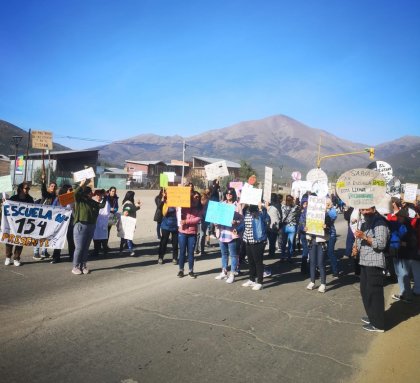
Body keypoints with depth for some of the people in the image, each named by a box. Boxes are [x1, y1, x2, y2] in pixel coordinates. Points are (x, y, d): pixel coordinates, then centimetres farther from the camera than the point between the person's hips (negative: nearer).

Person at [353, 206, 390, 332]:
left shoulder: (380, 224, -11)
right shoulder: (365, 224, 17)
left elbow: (381, 244, -19)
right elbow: (360, 240, 25)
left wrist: (364, 236, -26)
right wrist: (355, 247, 5)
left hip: (375, 263, -9)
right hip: (364, 262, 9)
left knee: (374, 293, -5)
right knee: (365, 291, 16)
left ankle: (378, 324, 4)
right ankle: (372, 316, 31)